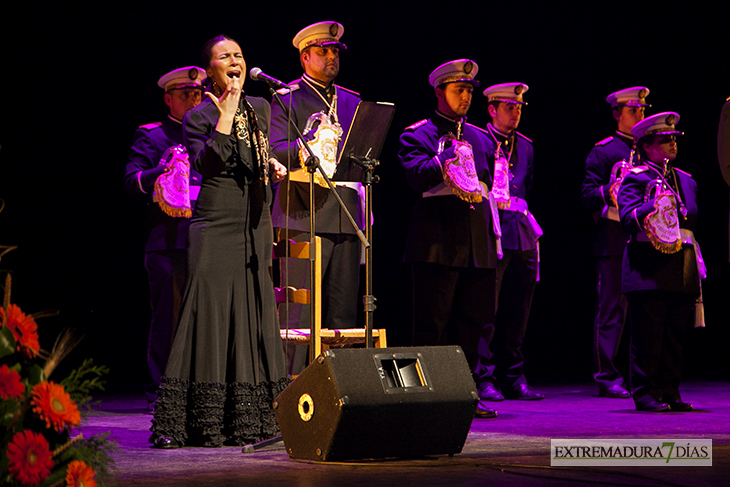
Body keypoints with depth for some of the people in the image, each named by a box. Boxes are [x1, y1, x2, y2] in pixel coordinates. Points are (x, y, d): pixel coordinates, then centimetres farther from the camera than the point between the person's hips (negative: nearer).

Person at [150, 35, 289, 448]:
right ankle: (187, 422, -8)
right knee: (212, 312, -10)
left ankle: (250, 419, 10)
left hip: (255, 225, 6)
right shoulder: (200, 116, -3)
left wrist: (273, 165, 8)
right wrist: (225, 119, -19)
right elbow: (206, 165, -18)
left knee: (255, 312, 5)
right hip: (217, 224, -6)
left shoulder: (260, 108, 15)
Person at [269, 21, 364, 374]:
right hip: (304, 212, -6)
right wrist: (311, 143, -24)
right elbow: (276, 151, -7)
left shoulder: (352, 102, 21)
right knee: (299, 311, -9)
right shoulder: (285, 98, 5)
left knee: (343, 310, 6)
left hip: (347, 212, 6)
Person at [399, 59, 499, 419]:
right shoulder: (418, 134, 2)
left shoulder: (481, 139, 21)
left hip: (477, 245, 6)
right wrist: (444, 158, -31)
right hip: (438, 243, -6)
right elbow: (417, 176, -14)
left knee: (472, 322, 7)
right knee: (432, 324, -4)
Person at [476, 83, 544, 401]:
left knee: (517, 311, 7)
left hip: (523, 236, 6)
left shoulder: (525, 145, 19)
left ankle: (513, 378, 14)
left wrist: (526, 217, 17)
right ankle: (484, 379, 0)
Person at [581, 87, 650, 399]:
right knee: (612, 308, -6)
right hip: (614, 239, -6)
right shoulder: (604, 151, 2)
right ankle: (607, 376, -3)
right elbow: (587, 196, -4)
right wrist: (609, 192, -22)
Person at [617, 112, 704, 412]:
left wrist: (698, 265, 20)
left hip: (682, 271, 6)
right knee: (648, 338, -5)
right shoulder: (635, 179, 0)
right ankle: (646, 394, 0)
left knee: (675, 337, 7)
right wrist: (654, 205, -28)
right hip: (649, 271, -6)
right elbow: (628, 218, -13)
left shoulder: (685, 180, 20)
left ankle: (670, 393, 12)